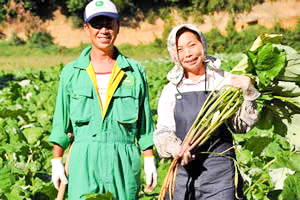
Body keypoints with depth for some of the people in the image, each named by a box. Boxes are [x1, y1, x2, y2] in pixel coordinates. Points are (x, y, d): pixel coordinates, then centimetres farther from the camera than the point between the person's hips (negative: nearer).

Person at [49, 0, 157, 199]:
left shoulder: (135, 71, 7)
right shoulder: (71, 72, 7)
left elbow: (145, 121, 11)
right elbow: (61, 122, 11)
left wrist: (150, 160, 8)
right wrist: (57, 162, 8)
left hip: (124, 160, 0)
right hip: (84, 160, 0)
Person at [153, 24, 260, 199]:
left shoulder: (224, 81, 2)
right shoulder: (171, 90, 6)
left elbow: (242, 125, 4)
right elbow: (162, 131, 4)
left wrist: (249, 94, -12)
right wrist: (174, 147, -17)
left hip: (220, 173, -1)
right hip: (182, 170, 2)